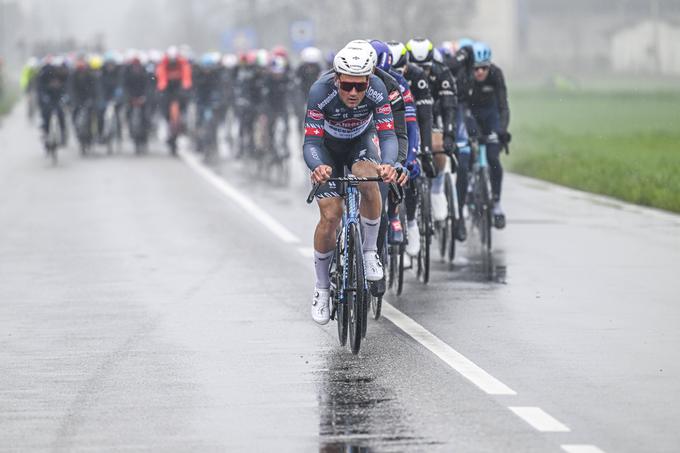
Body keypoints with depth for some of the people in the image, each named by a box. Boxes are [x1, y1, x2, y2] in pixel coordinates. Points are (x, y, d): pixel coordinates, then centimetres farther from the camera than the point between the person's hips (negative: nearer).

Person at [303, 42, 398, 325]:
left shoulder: (377, 89, -31)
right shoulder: (320, 92, -35)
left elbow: (388, 134, -33)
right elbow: (311, 142, -36)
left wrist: (387, 164, -55)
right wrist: (317, 168, -58)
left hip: (361, 141, 1)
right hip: (328, 145, -1)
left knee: (368, 180, -33)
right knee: (330, 216, -12)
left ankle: (370, 251, -13)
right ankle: (322, 288, 8)